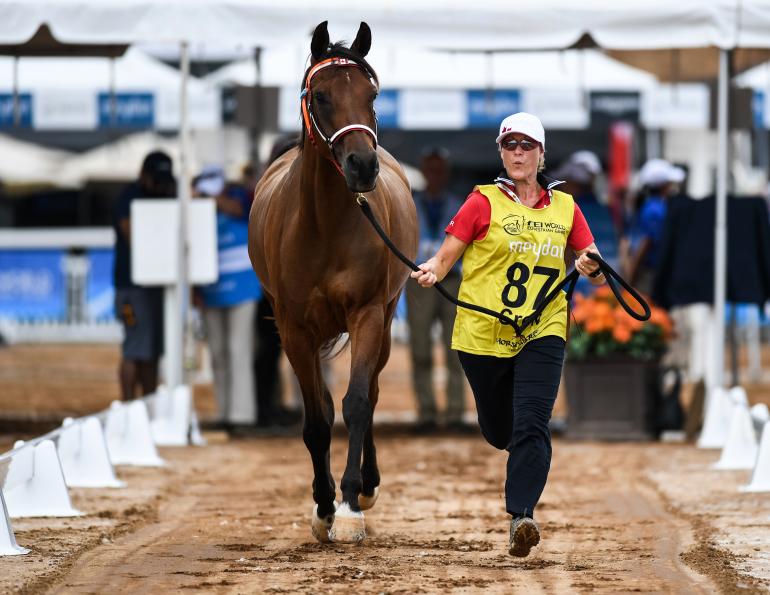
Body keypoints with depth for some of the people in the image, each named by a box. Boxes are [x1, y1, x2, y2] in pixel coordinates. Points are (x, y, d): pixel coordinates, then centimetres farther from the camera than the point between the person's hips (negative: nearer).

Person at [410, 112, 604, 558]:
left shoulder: (564, 207, 9)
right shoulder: (485, 202, 2)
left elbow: (597, 270, 12)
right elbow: (445, 257, -2)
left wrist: (593, 269, -11)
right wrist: (430, 271, -25)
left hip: (542, 332, 0)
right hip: (483, 333, 0)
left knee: (532, 425, -18)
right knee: (499, 432, 9)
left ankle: (521, 515, -23)